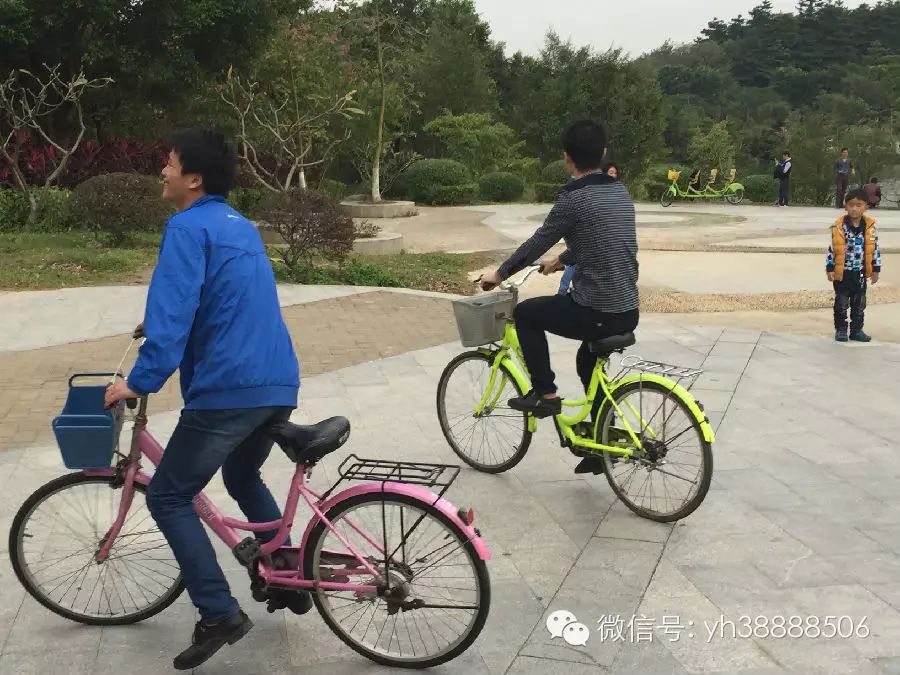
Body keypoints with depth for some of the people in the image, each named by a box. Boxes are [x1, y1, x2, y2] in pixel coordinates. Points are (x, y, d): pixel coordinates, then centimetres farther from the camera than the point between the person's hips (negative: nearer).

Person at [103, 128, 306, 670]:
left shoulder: (187, 227, -7)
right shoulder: (242, 227, 20)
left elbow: (172, 315, -19)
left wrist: (140, 381, -15)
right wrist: (157, 328, 41)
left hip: (229, 389, -9)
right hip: (279, 383, 9)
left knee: (168, 498, 5)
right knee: (242, 477, 31)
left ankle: (220, 615, 1)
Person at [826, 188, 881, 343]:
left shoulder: (870, 226, -4)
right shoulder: (838, 226, -10)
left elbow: (875, 248, 4)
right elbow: (832, 248, -5)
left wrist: (876, 269, 5)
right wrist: (830, 268, -6)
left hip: (860, 273, 2)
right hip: (841, 272, -2)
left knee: (859, 304, 10)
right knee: (841, 303, 6)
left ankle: (856, 330, 21)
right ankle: (840, 330, 17)